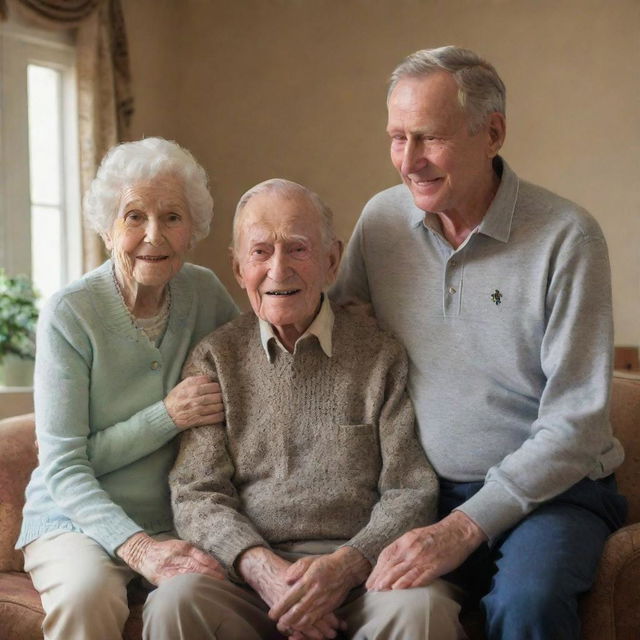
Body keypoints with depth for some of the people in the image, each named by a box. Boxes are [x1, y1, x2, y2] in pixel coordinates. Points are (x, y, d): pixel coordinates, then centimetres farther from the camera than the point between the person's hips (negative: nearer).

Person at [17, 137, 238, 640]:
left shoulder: (205, 291, 2)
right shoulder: (69, 314, -10)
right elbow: (62, 467, -11)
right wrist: (137, 547, -24)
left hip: (179, 520, 3)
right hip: (77, 518, -2)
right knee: (88, 593, -34)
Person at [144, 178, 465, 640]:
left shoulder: (383, 355, 7)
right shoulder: (215, 358, 11)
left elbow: (410, 492, 3)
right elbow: (196, 493, 4)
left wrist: (346, 564, -16)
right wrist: (260, 566, -15)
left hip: (363, 564, 0)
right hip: (250, 571, 1)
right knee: (175, 601, -30)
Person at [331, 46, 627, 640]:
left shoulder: (566, 235, -12)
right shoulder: (382, 218, 2)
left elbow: (575, 422, -15)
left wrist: (466, 526, -21)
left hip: (550, 490, -3)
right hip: (425, 488, 3)